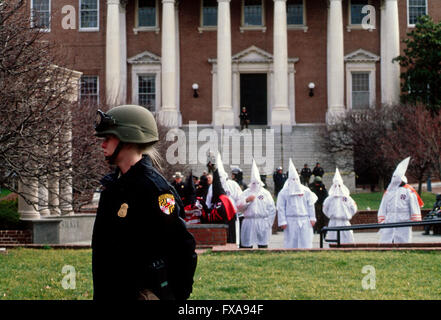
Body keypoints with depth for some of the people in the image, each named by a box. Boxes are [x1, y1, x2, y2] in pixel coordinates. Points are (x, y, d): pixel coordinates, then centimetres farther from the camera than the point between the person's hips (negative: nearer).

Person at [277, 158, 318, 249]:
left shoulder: (306, 191, 9)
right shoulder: (283, 192, 3)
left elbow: (310, 205, 10)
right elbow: (281, 208, 0)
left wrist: (312, 218, 4)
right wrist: (282, 222, -6)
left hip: (305, 221, 2)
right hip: (291, 222, -2)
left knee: (306, 242, -1)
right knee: (291, 243, -1)